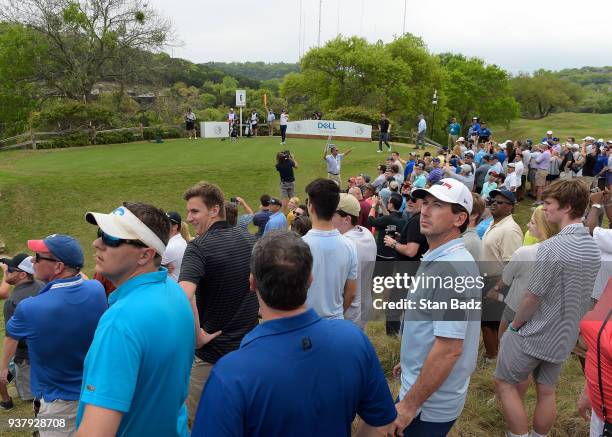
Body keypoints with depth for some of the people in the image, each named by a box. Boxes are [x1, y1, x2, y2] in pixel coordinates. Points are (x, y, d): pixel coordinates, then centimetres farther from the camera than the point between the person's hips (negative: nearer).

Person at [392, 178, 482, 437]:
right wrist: (410, 361, 22)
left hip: (430, 405, -9)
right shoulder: (437, 259, 6)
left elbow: (449, 348, -29)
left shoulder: (451, 267, -26)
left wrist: (409, 405, -23)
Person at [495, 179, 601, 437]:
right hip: (565, 336, 7)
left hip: (534, 335, -7)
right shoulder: (593, 247, 0)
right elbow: (581, 295, 9)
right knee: (546, 391, 18)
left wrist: (515, 325, -4)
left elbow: (532, 297, -20)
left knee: (505, 384, 8)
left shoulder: (552, 248, -25)